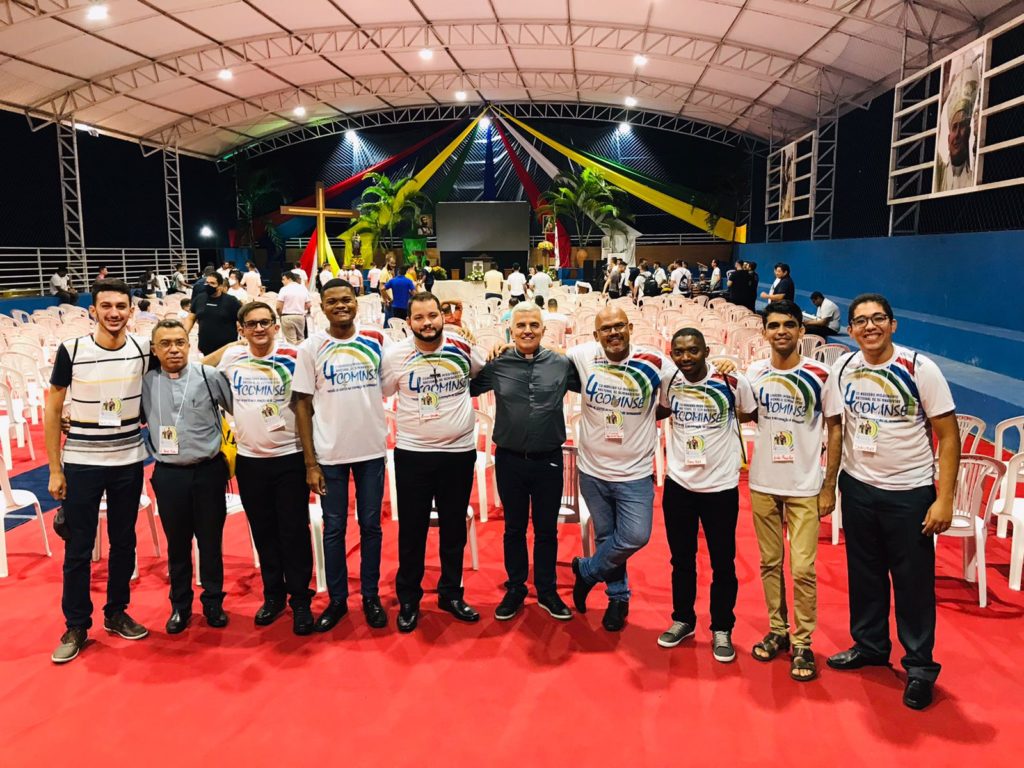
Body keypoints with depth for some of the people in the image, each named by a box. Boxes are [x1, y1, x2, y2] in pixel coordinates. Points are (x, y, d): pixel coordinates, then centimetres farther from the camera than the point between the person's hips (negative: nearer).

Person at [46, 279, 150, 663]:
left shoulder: (144, 350, -4)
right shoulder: (71, 350, -9)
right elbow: (53, 410, -2)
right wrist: (55, 469, -3)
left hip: (129, 462, 2)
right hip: (80, 463, -2)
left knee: (124, 542, 13)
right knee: (78, 549, 5)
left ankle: (116, 613, 30)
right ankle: (76, 627, 20)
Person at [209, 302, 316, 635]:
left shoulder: (293, 358, -7)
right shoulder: (230, 357, 1)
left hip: (289, 457, -3)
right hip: (249, 459, 3)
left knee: (294, 531, 2)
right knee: (262, 531, 13)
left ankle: (300, 599, 15)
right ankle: (273, 594, 28)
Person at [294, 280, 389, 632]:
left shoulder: (377, 340, -1)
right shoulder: (311, 348, -3)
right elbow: (303, 405, -2)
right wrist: (310, 463, -4)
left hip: (372, 449, 1)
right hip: (330, 453, -1)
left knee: (371, 526, 12)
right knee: (334, 529, 10)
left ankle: (371, 596, 27)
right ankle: (337, 599, 26)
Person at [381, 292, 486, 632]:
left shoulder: (464, 348, -5)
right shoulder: (395, 355, -7)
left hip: (460, 452, 1)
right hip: (412, 453, -1)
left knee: (454, 527, 13)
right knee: (411, 529, 8)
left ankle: (451, 593, 30)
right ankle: (408, 599, 24)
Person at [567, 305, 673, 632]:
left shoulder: (655, 363, -10)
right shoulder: (582, 356, -8)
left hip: (635, 473, -1)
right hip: (593, 470, 1)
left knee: (636, 536, -8)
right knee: (606, 537, 14)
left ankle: (586, 571, 19)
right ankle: (618, 597, 36)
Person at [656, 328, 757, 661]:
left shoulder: (733, 381, -13)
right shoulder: (668, 381, -3)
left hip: (721, 486, -3)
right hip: (678, 484, 3)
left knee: (723, 563, 9)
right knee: (681, 560, 16)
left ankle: (722, 630, 27)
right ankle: (683, 620, 35)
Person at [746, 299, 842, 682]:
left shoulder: (820, 375, -6)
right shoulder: (754, 373, 1)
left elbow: (835, 429, -2)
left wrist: (829, 486, -4)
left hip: (805, 487, -3)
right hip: (762, 484, 3)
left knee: (803, 569, -3)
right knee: (770, 563, 11)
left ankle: (803, 642, 14)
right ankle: (777, 631, 27)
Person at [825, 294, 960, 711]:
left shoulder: (921, 369, -13)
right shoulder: (842, 368, -2)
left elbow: (948, 436, -10)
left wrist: (944, 499, -14)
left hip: (909, 493, -3)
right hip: (858, 488, 4)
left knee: (913, 581, 6)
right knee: (864, 574, 16)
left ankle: (920, 667, 23)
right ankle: (869, 645, 35)